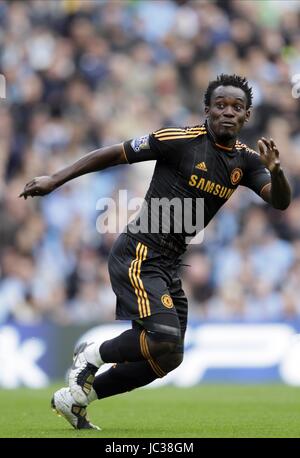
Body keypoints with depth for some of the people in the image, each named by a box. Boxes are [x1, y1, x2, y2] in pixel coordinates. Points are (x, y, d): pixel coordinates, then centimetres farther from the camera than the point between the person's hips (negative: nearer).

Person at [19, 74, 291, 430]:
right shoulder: (182, 140, -12)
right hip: (139, 254, -8)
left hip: (169, 266, 8)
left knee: (163, 359, 11)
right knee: (165, 341, -23)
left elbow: (280, 201, -5)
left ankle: (74, 398, 22)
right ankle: (92, 355, 3)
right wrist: (55, 180, -7)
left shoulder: (246, 160, 6)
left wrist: (275, 171, -27)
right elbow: (114, 154, -7)